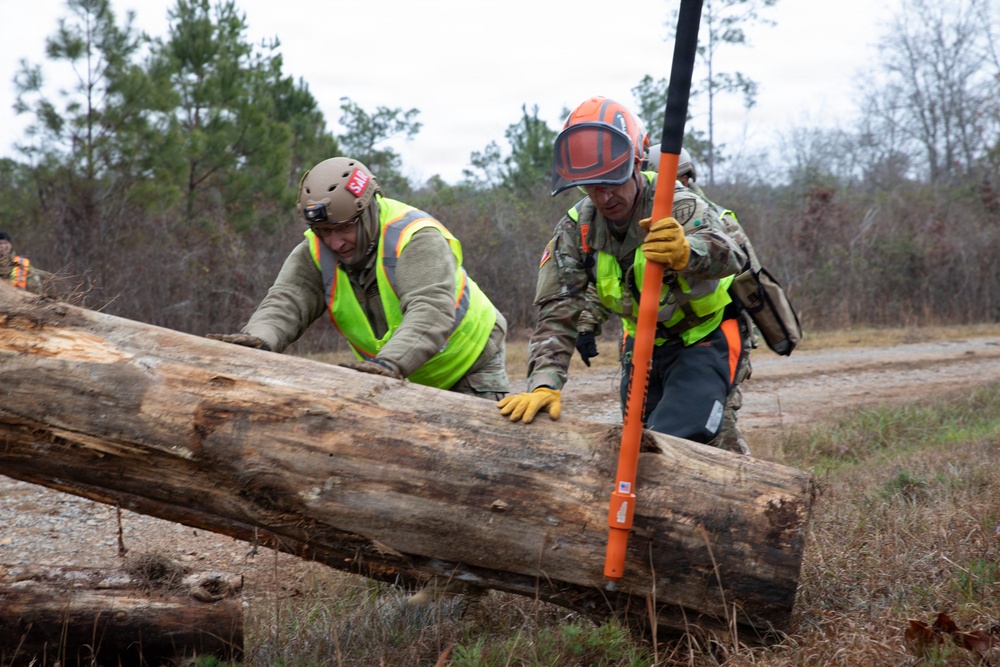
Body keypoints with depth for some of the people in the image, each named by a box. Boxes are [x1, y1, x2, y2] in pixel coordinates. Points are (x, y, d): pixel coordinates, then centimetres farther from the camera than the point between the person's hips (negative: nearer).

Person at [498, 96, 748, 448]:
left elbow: (729, 257, -47)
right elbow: (557, 313, -20)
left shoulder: (679, 206, -27)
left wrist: (686, 252, -72)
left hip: (704, 338, -5)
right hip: (643, 344, 6)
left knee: (670, 445, -24)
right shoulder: (576, 230, -13)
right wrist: (544, 385, -38)